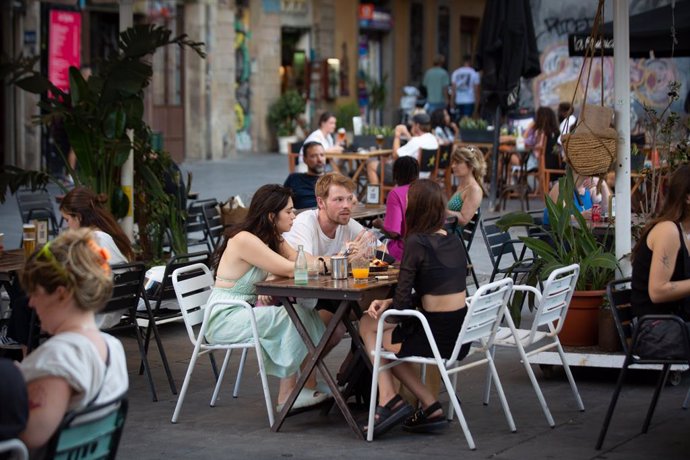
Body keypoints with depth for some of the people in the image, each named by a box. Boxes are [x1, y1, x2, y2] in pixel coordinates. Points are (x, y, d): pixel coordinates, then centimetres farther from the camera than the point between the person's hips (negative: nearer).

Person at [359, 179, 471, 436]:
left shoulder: (416, 242, -14)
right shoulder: (453, 241, 10)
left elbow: (403, 303, -12)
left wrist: (388, 306, 10)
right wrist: (390, 304, 6)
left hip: (437, 336, -7)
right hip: (461, 335, 7)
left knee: (369, 329, 16)